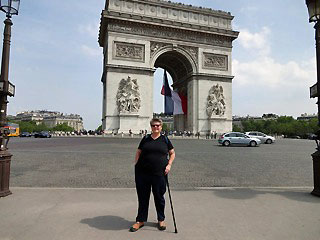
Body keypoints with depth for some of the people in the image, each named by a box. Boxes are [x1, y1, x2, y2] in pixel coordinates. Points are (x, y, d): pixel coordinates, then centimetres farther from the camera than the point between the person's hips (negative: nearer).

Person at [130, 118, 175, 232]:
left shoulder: (165, 139, 5)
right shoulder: (145, 139, 7)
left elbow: (172, 153, 12)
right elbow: (138, 152, 12)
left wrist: (169, 165, -1)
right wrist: (136, 165, 0)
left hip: (159, 173, -1)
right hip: (142, 173, 1)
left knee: (159, 197, 11)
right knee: (142, 197, 10)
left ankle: (161, 220, 31)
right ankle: (140, 220, 26)